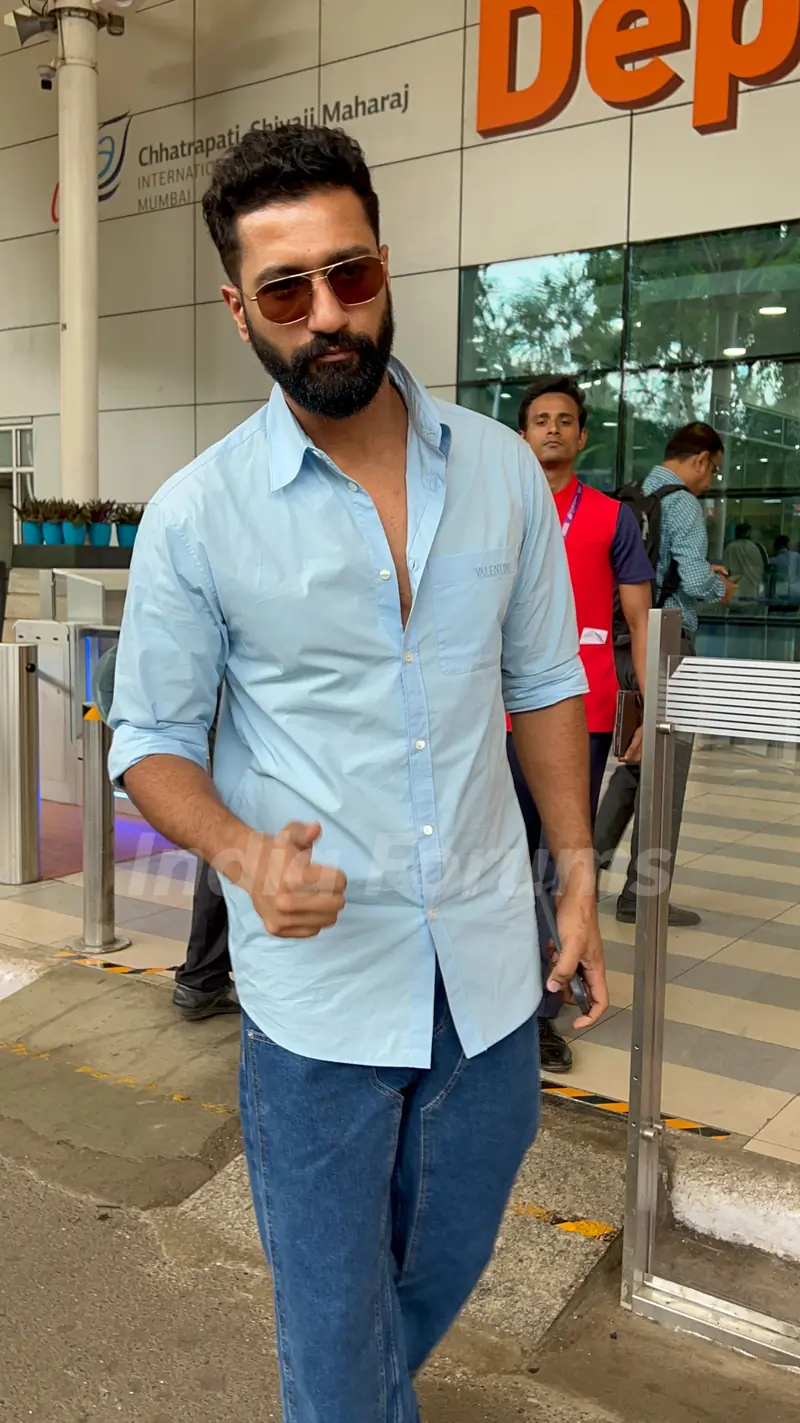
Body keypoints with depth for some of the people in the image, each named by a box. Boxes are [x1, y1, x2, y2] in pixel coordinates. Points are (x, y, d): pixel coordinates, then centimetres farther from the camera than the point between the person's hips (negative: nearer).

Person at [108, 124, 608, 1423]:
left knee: (447, 1266, 26)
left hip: (488, 969, 4)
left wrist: (578, 871, 6)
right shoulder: (195, 516, -11)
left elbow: (542, 681, 8)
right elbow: (153, 740, -4)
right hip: (316, 986, -3)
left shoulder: (503, 470, -2)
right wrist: (245, 852, -23)